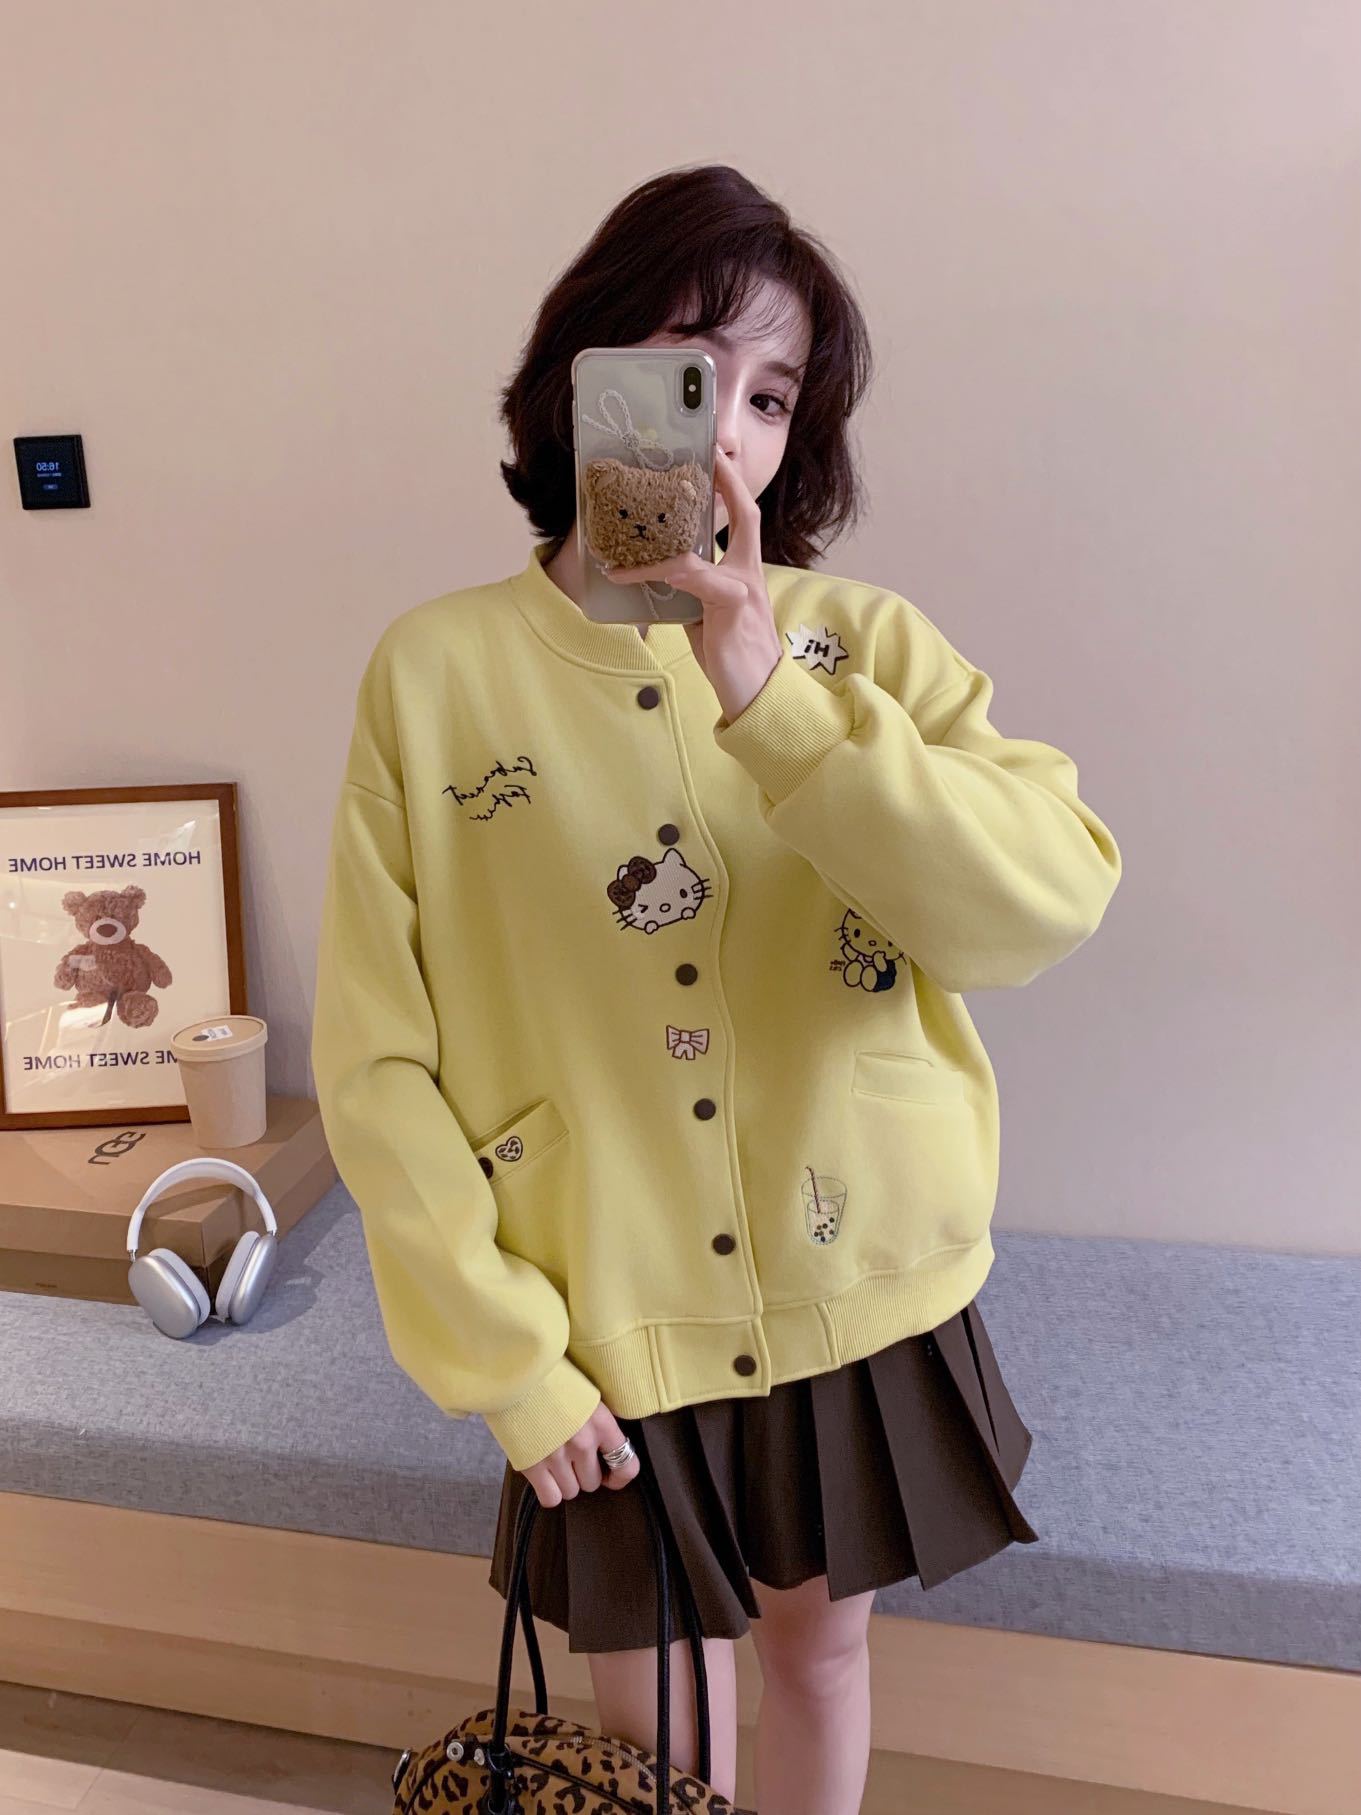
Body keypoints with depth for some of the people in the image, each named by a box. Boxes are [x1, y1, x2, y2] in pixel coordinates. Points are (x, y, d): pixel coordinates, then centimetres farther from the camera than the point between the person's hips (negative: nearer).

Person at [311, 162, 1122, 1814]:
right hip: (608, 1333, -1)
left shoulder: (863, 646, -7)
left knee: (819, 1640, 25)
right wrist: (502, 1360, -8)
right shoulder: (438, 672, -10)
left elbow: (1053, 905, -22)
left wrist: (769, 698, -31)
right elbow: (379, 1062, -9)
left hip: (863, 1299, 2)